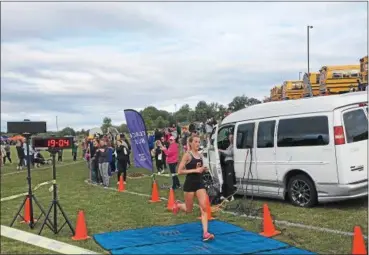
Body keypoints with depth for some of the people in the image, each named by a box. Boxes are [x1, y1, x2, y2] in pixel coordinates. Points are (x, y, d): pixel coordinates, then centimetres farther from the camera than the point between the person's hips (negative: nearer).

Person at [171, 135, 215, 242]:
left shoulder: (200, 155, 9)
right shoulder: (187, 155, -10)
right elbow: (180, 171, -16)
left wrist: (204, 169, 2)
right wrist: (194, 170, -21)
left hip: (200, 183, 5)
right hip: (189, 184, -5)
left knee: (204, 208, -8)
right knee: (189, 210, 10)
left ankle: (205, 233, -8)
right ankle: (177, 205, 43)